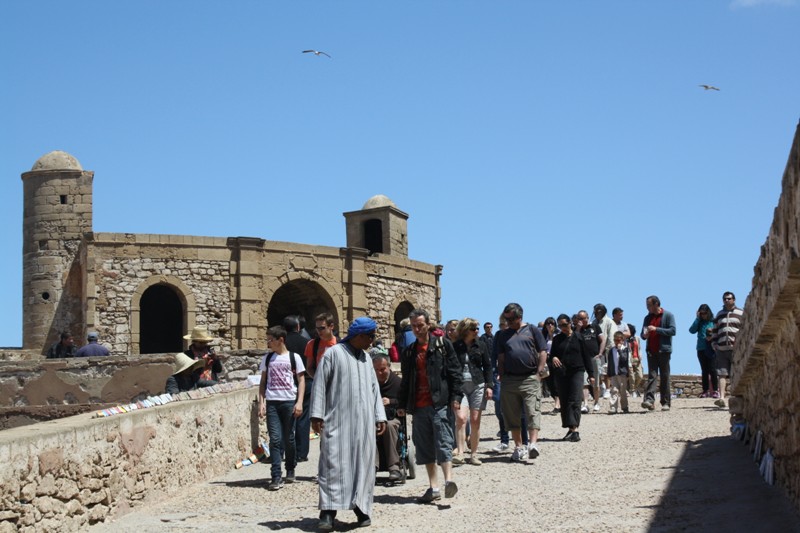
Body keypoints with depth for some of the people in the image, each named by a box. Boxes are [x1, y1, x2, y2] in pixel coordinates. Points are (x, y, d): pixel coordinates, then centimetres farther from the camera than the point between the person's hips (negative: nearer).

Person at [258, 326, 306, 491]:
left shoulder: (294, 357, 3)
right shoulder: (267, 358, 12)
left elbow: (301, 381, 2)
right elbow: (263, 382, 14)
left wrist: (299, 402, -7)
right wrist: (261, 402, 3)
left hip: (289, 402, -2)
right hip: (271, 403, 2)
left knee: (289, 439, 6)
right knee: (275, 439, -6)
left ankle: (290, 471, 25)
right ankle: (276, 477, -9)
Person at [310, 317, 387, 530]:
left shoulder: (366, 358, 14)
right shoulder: (334, 353, -4)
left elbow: (374, 388, 18)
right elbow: (319, 384, -6)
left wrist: (380, 416, 12)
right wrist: (317, 415, -11)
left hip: (363, 422, 6)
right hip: (337, 420, -6)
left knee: (363, 464, 5)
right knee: (334, 462, -9)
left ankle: (362, 508, 12)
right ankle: (328, 512, -11)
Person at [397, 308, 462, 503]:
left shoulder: (442, 344, 2)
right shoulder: (409, 352, 16)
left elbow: (454, 371, -1)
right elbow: (406, 380, 20)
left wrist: (455, 396, -9)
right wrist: (403, 405, 15)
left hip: (439, 402, -5)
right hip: (418, 406, 6)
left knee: (443, 442, -13)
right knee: (424, 447, 6)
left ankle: (449, 480, -21)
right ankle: (434, 488, 10)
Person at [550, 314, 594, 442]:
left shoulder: (578, 337, 4)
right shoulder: (557, 339, 11)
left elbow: (586, 356, 5)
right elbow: (552, 354, 13)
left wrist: (591, 374, 3)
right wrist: (553, 358, -13)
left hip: (577, 372, -4)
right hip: (561, 374, 4)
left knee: (575, 401, -13)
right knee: (564, 401, 4)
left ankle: (575, 430, -20)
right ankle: (570, 429, 11)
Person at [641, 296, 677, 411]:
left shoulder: (668, 315, 1)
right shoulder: (648, 318, 17)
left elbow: (672, 331, -9)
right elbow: (643, 334, 23)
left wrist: (656, 329, -16)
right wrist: (644, 335, -2)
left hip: (663, 350, -4)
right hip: (651, 351, 4)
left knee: (665, 377, 1)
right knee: (652, 376, -7)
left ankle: (666, 403, 5)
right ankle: (649, 400, -18)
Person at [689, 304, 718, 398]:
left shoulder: (713, 321, 2)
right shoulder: (699, 322, 10)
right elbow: (692, 330, -5)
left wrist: (713, 332, -16)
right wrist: (697, 318, -5)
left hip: (711, 349, -3)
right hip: (701, 349, 3)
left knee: (712, 370, -9)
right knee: (704, 371, 6)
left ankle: (715, 390, -6)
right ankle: (705, 391, 8)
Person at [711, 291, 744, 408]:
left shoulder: (741, 314, 8)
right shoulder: (719, 315, 20)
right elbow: (715, 331, 24)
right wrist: (714, 344, 11)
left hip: (736, 349, -3)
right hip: (721, 349, 3)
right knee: (722, 374, -8)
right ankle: (721, 398, -16)